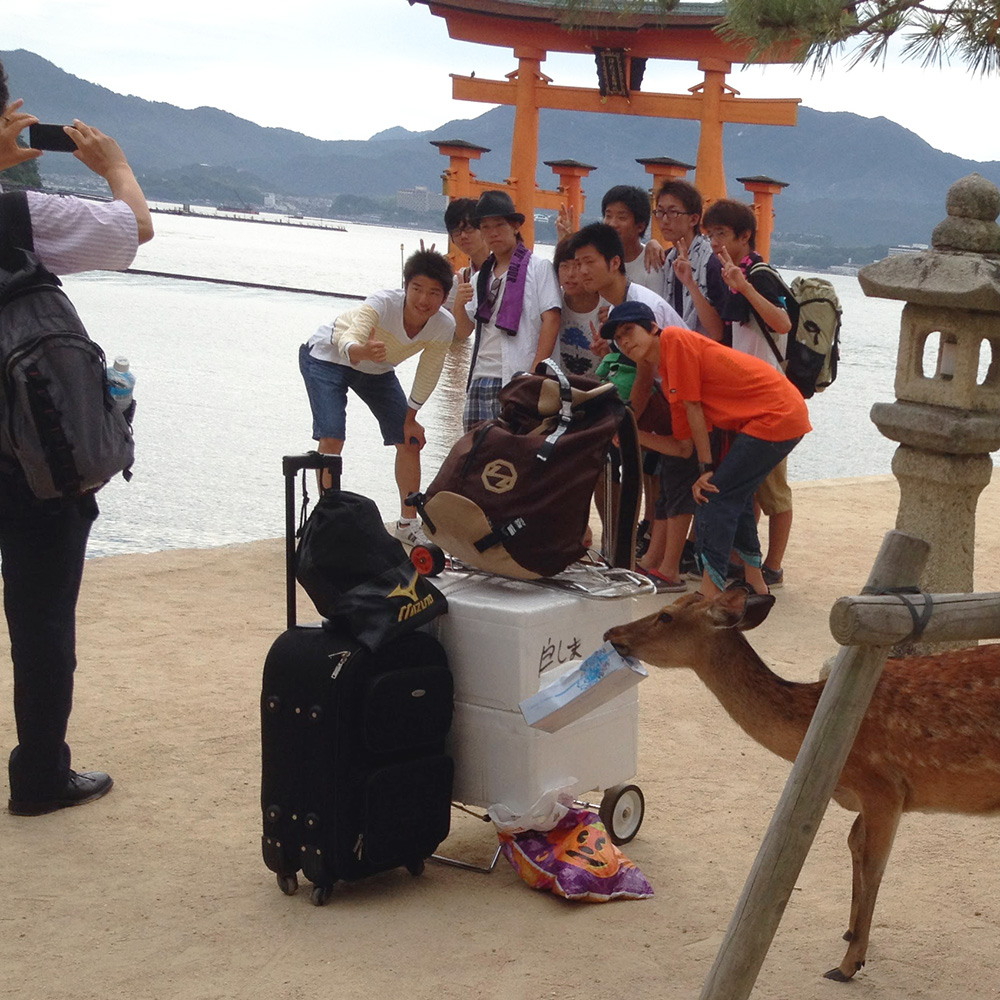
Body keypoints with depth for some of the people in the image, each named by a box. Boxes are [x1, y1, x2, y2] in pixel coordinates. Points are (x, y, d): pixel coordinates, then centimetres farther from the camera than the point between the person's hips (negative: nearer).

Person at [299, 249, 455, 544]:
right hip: (327, 356, -5)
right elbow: (348, 340, -55)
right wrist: (362, 351, -78)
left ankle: (407, 523, 19)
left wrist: (410, 419, -1)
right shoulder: (383, 304, -39)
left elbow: (428, 374, -8)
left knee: (410, 440, 3)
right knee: (332, 437, -21)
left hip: (376, 370, 5)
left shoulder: (444, 326, -24)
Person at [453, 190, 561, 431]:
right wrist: (459, 304, -5)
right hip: (481, 379, 6)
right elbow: (463, 333, 16)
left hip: (518, 380, -6)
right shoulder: (481, 277, 19)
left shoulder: (538, 267, 2)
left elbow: (551, 321, -6)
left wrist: (535, 375, -14)